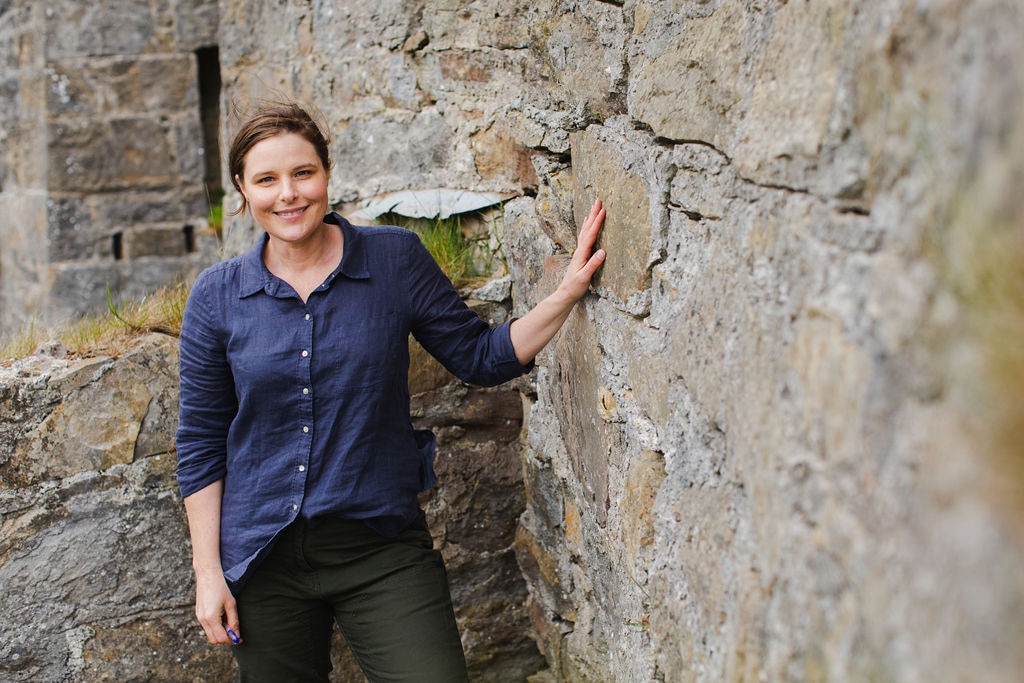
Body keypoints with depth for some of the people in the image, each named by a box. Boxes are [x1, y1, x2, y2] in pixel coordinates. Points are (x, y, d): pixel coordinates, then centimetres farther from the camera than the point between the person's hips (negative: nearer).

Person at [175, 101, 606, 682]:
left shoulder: (395, 258, -3)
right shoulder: (217, 296, -2)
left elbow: (481, 356, 3)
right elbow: (202, 442, 3)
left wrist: (569, 291, -10)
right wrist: (208, 572, 1)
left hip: (382, 547, -1)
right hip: (262, 558, 1)